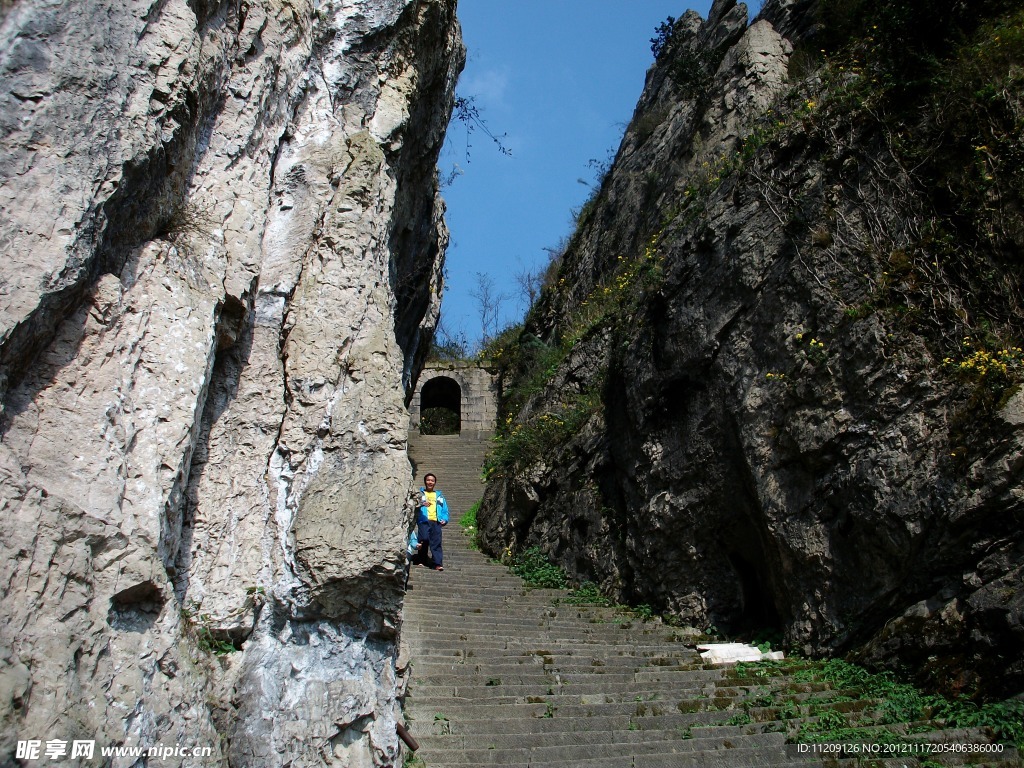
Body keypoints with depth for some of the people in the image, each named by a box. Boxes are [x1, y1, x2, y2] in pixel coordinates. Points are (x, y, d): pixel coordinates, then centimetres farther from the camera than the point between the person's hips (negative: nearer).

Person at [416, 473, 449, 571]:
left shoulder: (439, 495, 25)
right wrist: (421, 504, -13)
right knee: (424, 539, -12)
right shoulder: (420, 493, 17)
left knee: (436, 542, -8)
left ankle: (438, 563, -14)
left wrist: (445, 519, 4)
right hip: (424, 521, -1)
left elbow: (445, 509, 20)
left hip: (436, 522, 1)